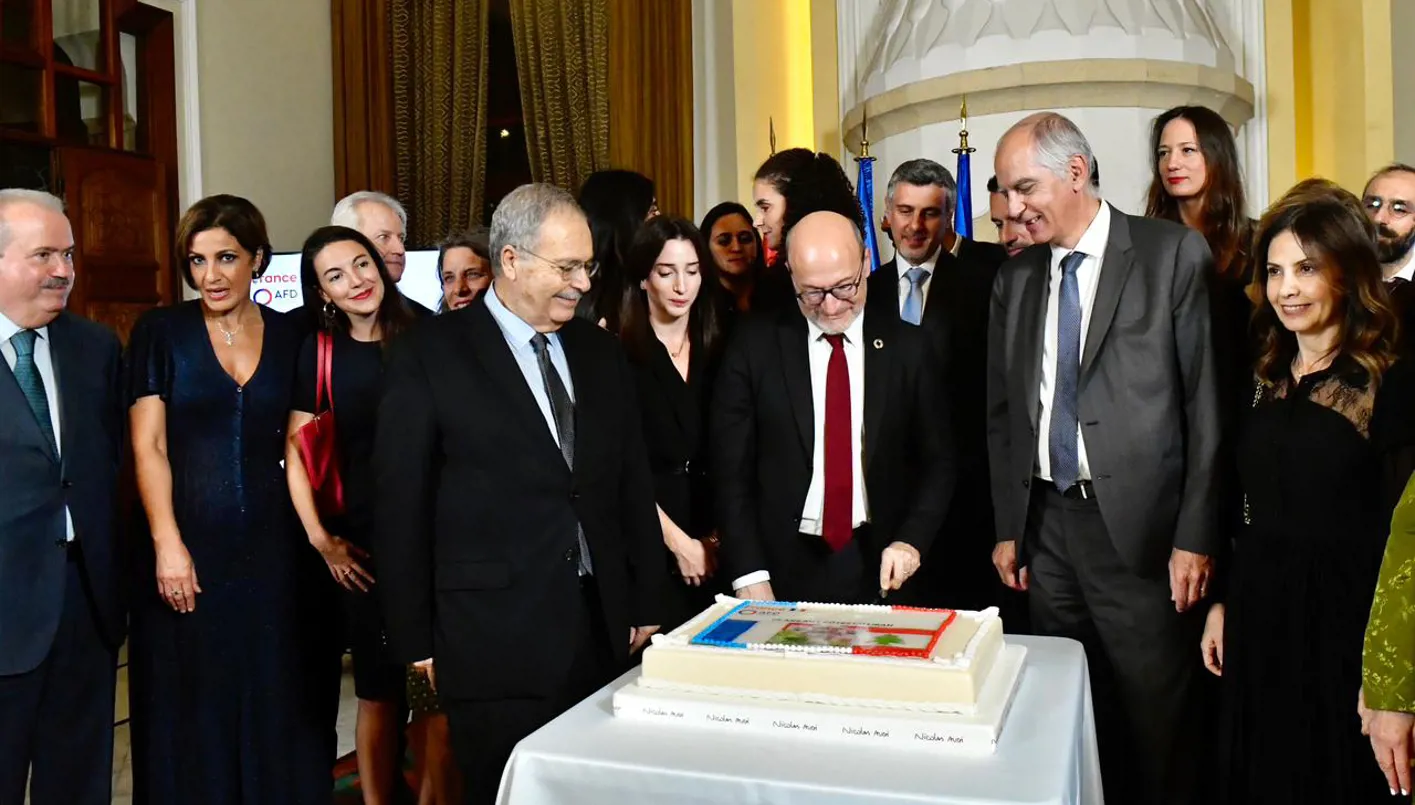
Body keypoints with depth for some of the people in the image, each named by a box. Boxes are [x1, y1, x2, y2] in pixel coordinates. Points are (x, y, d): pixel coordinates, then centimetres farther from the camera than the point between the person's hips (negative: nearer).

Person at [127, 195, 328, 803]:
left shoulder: (290, 337, 6)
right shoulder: (160, 332, 1)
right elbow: (147, 447, -4)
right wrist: (168, 544, -13)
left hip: (271, 549, 2)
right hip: (188, 550, -1)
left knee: (275, 702, 9)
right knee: (192, 712, 8)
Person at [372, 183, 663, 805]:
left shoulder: (601, 352, 10)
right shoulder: (428, 357, -6)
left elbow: (633, 485, 12)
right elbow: (401, 508, -5)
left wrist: (645, 606, 10)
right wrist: (415, 642, -4)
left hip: (604, 630, 5)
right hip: (496, 638, -4)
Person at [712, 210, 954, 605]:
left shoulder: (909, 348, 1)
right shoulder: (754, 346, -3)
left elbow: (938, 462, 6)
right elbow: (731, 469, -3)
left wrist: (911, 540, -9)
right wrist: (750, 577, -8)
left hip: (883, 573, 1)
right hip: (784, 571, -1)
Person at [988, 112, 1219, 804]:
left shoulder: (1174, 253, -2)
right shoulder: (1015, 278, 11)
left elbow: (1207, 401, -5)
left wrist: (1195, 537, -8)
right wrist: (1007, 527, 10)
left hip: (1139, 529, -4)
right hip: (1046, 525, 4)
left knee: (1156, 720, 3)